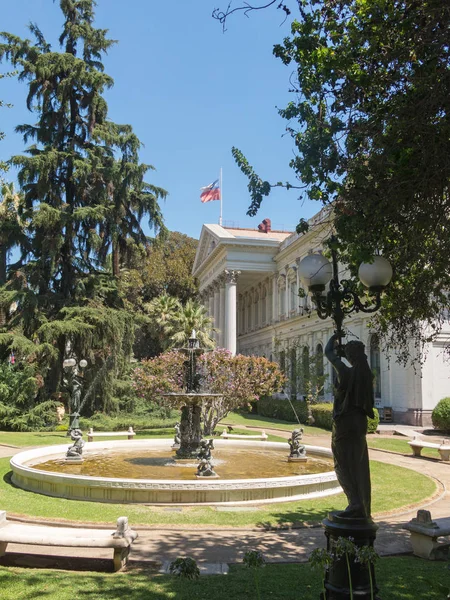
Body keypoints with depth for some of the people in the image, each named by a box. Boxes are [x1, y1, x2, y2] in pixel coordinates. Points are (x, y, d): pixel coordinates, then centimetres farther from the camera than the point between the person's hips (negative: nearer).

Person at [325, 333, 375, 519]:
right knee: (359, 465, 13)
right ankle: (364, 509, 18)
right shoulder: (367, 375, -2)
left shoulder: (345, 371, -16)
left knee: (342, 464, 4)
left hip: (343, 422, -5)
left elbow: (328, 353, 0)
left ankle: (355, 503, -12)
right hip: (360, 422, 5)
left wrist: (334, 338, 22)